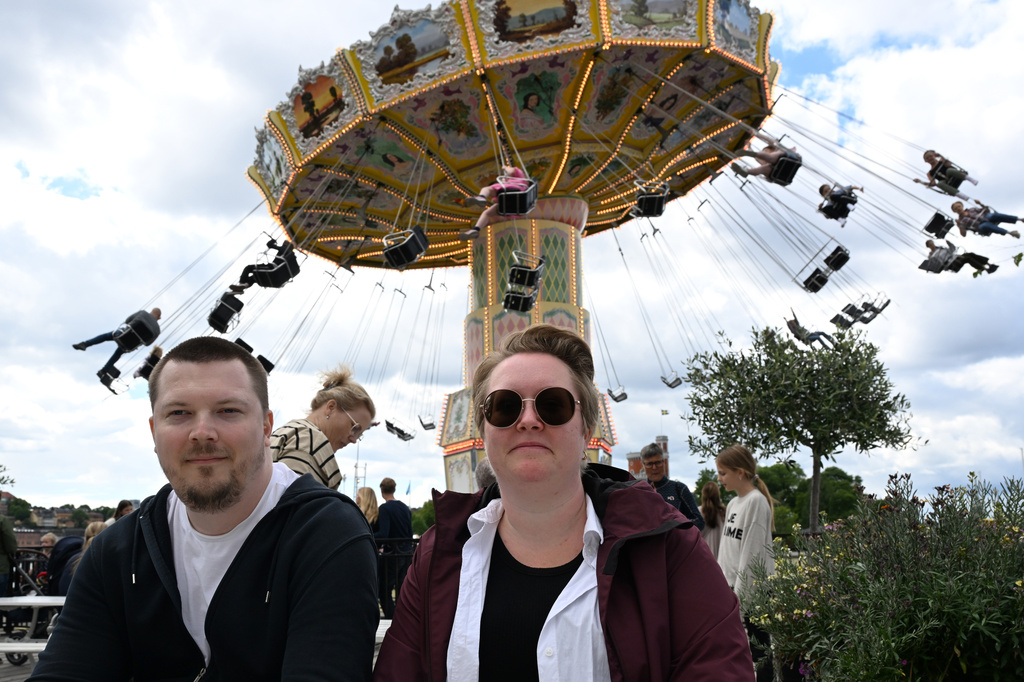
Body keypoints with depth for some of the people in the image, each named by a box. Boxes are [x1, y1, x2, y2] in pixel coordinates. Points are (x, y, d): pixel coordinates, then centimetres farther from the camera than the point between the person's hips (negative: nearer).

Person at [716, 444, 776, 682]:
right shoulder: (733, 504, 13)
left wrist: (739, 595, -17)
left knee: (758, 649, -2)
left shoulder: (756, 501, -13)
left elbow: (751, 554, -17)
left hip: (752, 590, -8)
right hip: (732, 587, 8)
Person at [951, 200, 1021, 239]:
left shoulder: (972, 210, 22)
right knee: (983, 226, -39)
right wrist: (959, 226, -16)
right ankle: (1009, 232, -49)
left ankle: (1019, 219, -37)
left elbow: (987, 210, 22)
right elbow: (963, 234, -1)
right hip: (982, 227, -3)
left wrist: (980, 204, 8)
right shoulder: (961, 221, 11)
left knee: (993, 215, -31)